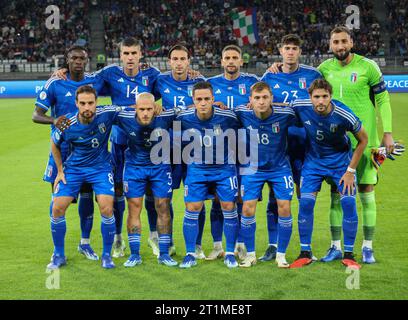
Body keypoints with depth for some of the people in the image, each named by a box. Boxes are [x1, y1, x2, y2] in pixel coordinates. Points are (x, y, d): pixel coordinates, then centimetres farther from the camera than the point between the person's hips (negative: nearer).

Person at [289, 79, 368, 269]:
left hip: (340, 160, -2)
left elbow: (363, 140, -10)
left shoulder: (344, 116, -26)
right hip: (313, 159, 2)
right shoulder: (299, 106, -21)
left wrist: (350, 170, -9)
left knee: (349, 203, -11)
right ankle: (305, 253, 6)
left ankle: (348, 255, 3)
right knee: (305, 203, -8)